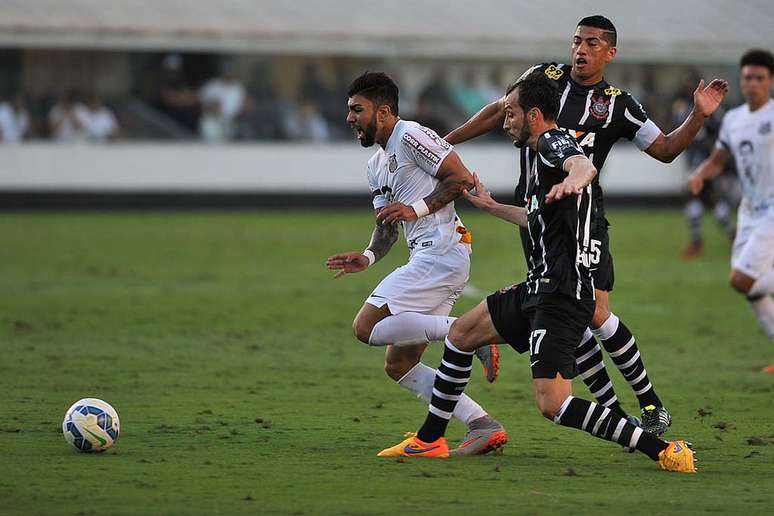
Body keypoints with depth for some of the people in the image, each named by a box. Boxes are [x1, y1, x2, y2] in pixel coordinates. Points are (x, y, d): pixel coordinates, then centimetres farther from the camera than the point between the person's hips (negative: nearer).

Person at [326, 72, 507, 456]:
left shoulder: (411, 136, -6)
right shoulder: (376, 165, 23)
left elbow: (462, 178, -11)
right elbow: (386, 228, 25)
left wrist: (418, 208, -15)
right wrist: (368, 257, 6)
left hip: (442, 250, -10)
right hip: (428, 257, 10)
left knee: (366, 327, -17)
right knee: (398, 365, 7)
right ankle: (484, 426, 1)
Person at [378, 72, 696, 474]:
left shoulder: (553, 142, -11)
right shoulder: (544, 154, 21)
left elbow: (584, 165, -37)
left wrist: (573, 179, -61)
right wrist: (490, 205, 51)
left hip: (562, 294, -11)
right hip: (540, 288, 11)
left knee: (552, 404, -19)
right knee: (461, 332, 22)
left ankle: (663, 451, -19)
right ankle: (429, 440, 31)